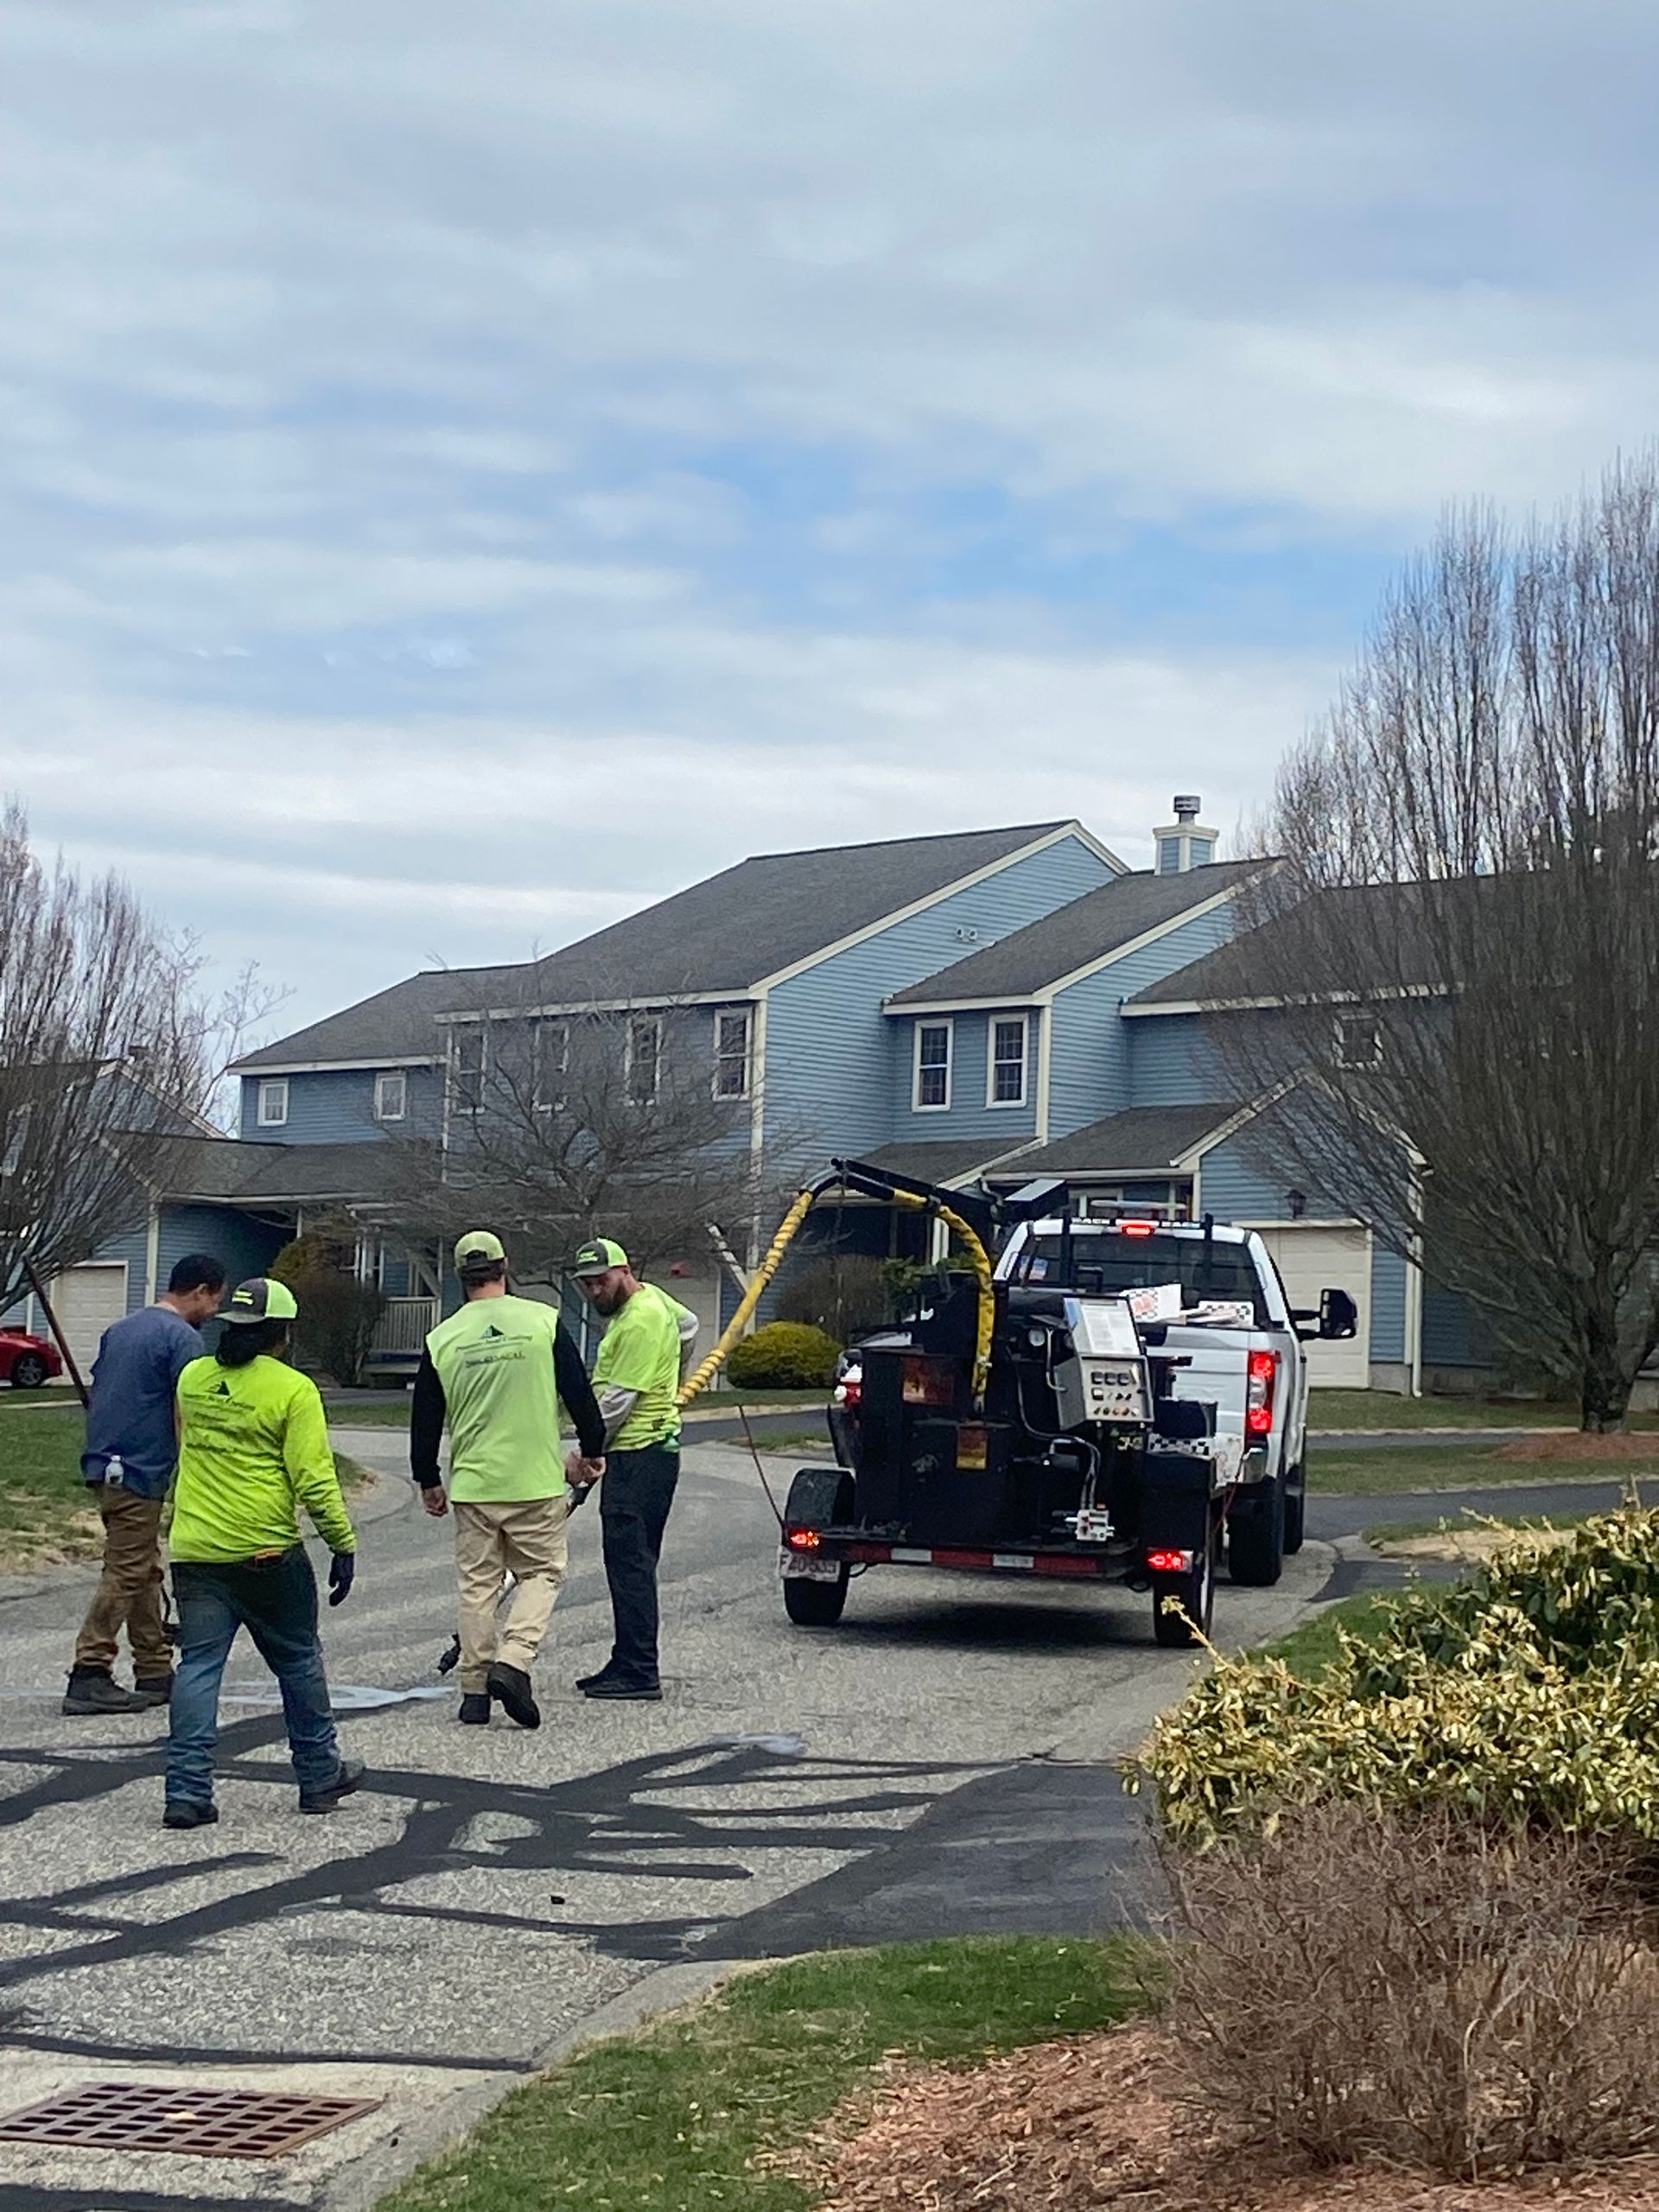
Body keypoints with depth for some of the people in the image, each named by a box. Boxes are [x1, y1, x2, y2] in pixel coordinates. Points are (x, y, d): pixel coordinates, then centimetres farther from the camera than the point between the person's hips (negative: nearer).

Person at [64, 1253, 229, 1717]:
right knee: (125, 1574, -6)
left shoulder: (120, 1329, 16)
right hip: (140, 1472, -9)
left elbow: (95, 1396, 22)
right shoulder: (182, 1338, -11)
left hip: (105, 1465, 9)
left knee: (145, 1572, 15)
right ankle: (89, 1675, -9)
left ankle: (155, 1672, 20)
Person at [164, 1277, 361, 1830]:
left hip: (195, 1552, 4)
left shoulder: (192, 1379, 7)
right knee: (299, 1663, 12)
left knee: (198, 1666, 4)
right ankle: (320, 1777, 24)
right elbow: (314, 1479, -14)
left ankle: (188, 1791, -4)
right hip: (267, 1553, -4)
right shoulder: (292, 1390, -10)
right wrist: (344, 1544, -6)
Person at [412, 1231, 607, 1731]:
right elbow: (579, 1393, -2)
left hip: (472, 1484, 2)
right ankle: (513, 1662, -10)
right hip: (537, 1482, -2)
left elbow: (425, 1420, 7)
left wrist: (428, 1482, 21)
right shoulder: (544, 1321, -4)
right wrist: (592, 1450, 13)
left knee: (477, 1585, 10)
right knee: (541, 1573, 10)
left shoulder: (442, 1339, 0)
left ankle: (475, 1690, 11)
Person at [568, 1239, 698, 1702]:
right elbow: (688, 1326, 35)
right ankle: (628, 1664, 17)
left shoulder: (640, 1320, -18)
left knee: (630, 1562, -11)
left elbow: (616, 1401, -18)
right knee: (629, 1563, 13)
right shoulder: (651, 1297, 13)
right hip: (635, 1454, 11)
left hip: (640, 1455, -11)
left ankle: (638, 1673, -11)